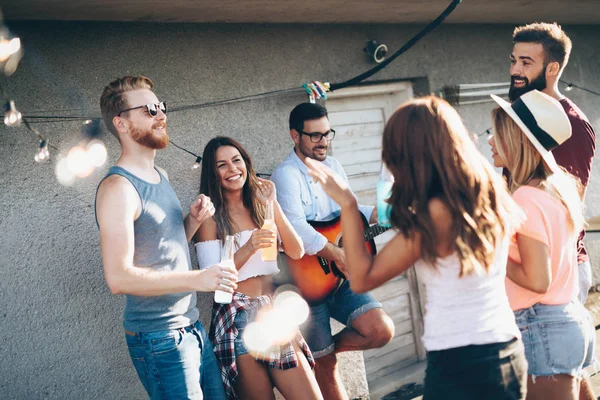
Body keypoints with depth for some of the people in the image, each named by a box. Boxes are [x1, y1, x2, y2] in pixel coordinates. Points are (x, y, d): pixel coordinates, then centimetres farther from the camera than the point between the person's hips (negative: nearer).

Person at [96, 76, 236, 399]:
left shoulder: (160, 176, 13)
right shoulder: (118, 188, -16)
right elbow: (119, 277, -23)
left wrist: (192, 220, 2)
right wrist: (197, 279, -27)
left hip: (192, 327, 9)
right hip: (159, 338, -9)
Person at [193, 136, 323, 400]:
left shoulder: (260, 206, 10)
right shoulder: (210, 216, -3)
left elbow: (296, 252, 0)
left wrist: (273, 205, -9)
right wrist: (248, 248, -24)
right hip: (238, 321, -4)